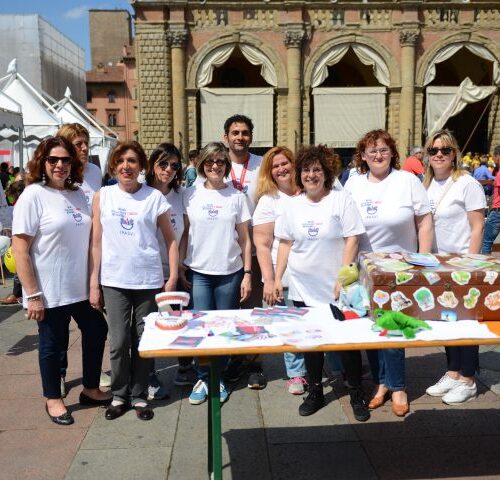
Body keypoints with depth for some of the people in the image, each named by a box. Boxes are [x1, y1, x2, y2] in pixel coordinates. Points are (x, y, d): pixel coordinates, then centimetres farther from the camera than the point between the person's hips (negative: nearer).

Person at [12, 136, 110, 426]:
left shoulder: (78, 195, 6)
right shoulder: (33, 195, -11)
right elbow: (20, 248, -15)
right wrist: (32, 294, -17)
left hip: (81, 287, 6)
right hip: (51, 292, -6)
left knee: (96, 331, 14)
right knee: (53, 344, 9)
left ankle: (91, 389, 34)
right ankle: (53, 399, 29)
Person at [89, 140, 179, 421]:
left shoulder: (155, 197, -1)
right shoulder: (102, 197, 4)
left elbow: (171, 239, 3)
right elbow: (97, 243, 5)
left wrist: (173, 277, -4)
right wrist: (94, 284, 3)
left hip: (148, 280, -1)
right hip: (114, 281, 1)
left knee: (144, 342, 8)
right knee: (119, 342, 4)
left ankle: (139, 395, 24)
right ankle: (120, 395, 23)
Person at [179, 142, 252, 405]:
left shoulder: (236, 196, 3)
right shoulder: (190, 195, 4)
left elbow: (244, 238, 4)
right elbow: (185, 233, 7)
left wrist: (247, 274, 0)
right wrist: (180, 265, -1)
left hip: (229, 273, 0)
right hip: (198, 272, 0)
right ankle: (202, 378, 16)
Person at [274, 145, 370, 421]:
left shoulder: (341, 200, -4)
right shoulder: (292, 205, 7)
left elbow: (352, 240, -7)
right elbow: (285, 243, 10)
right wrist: (277, 278, 5)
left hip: (337, 289, -3)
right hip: (303, 288, 3)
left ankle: (357, 394, 21)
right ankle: (315, 392, 28)